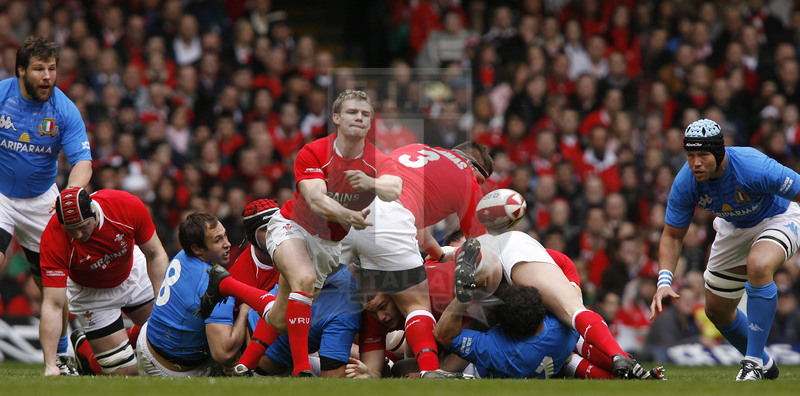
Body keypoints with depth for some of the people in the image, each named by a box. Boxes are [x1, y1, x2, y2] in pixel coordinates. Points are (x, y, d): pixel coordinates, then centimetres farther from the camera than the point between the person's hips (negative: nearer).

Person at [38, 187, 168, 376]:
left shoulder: (130, 206, -32)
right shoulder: (54, 240, -37)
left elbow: (155, 255, -15)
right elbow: (53, 305, -36)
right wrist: (50, 365, -43)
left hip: (133, 272, 3)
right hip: (90, 292, -3)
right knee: (124, 371, -8)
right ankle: (83, 351, 21)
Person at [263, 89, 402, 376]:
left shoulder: (378, 163, -13)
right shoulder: (312, 153, -19)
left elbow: (395, 190, -36)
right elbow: (316, 201, -34)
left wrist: (371, 183, -59)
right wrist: (346, 215, -55)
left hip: (329, 244, 4)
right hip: (292, 227, -4)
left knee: (280, 321, 1)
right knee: (304, 278, -35)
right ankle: (301, 369, -36)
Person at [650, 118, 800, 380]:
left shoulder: (754, 167, -37)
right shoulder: (685, 182, -23)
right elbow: (672, 236, -12)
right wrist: (664, 282, -25)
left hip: (778, 217, -6)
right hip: (734, 228, 6)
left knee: (758, 266, -36)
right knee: (717, 309, 8)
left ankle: (754, 362, -27)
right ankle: (764, 365, 34)